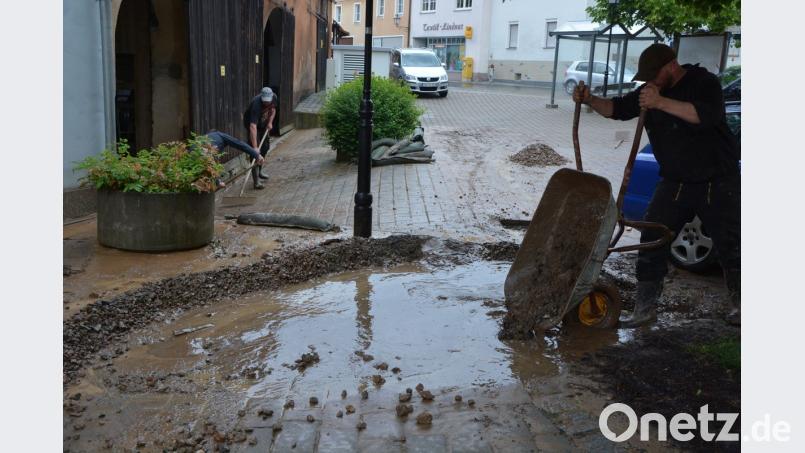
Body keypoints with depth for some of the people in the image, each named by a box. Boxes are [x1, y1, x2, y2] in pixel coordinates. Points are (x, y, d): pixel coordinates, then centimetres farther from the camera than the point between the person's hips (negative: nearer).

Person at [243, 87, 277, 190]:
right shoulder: (256, 105, -41)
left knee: (265, 146, 18)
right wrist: (254, 147, -55)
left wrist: (270, 122, -11)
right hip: (251, 124, -7)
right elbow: (253, 126, -48)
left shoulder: (274, 98, -21)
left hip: (263, 123, 7)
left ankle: (259, 170, 38)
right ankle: (256, 180, -18)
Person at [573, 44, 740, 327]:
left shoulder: (704, 82, -13)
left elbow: (707, 114, -32)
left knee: (730, 246, 5)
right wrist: (590, 101, -12)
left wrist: (661, 103, -39)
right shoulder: (650, 91, 6)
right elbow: (618, 109, 8)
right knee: (653, 242, -2)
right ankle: (645, 308, 6)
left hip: (718, 183, -5)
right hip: (675, 183, 5)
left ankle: (739, 304, 26)